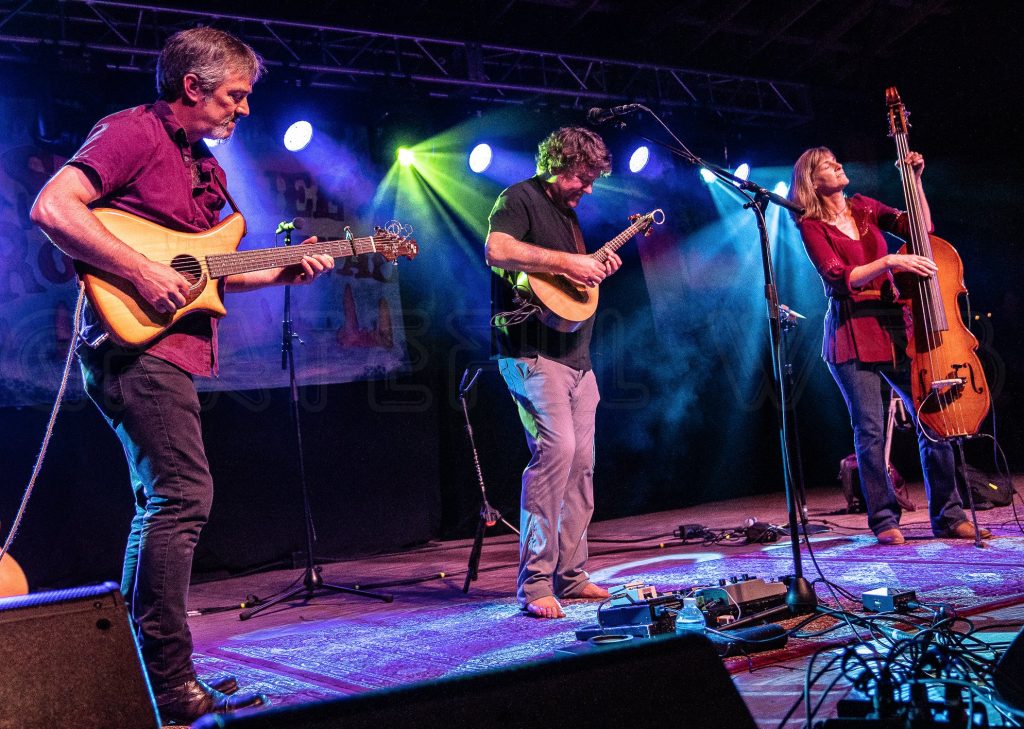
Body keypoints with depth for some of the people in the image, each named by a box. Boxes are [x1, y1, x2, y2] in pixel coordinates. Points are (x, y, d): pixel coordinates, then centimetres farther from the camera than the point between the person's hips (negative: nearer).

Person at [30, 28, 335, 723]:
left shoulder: (205, 167, 21)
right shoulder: (132, 132, -6)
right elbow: (51, 208, -19)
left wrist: (280, 272, 10)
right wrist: (141, 272, -22)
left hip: (173, 347, 10)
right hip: (134, 342, -10)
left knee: (162, 504, 12)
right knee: (182, 495, -15)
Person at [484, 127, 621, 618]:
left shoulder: (568, 212, 23)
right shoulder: (520, 199, -4)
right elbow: (497, 249, -24)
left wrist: (596, 270, 13)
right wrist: (566, 261, -23)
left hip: (576, 356, 10)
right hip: (532, 353, -9)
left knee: (581, 462, 6)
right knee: (555, 448, -20)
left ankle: (570, 576, 14)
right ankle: (535, 583, -15)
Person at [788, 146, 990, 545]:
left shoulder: (864, 207, 15)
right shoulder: (812, 225, 0)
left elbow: (920, 229, 9)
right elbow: (840, 278, -12)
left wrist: (915, 179, 3)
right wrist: (889, 262, -20)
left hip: (894, 325, 5)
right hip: (853, 334, -4)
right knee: (870, 430, -6)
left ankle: (948, 515, 9)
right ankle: (884, 520, 7)